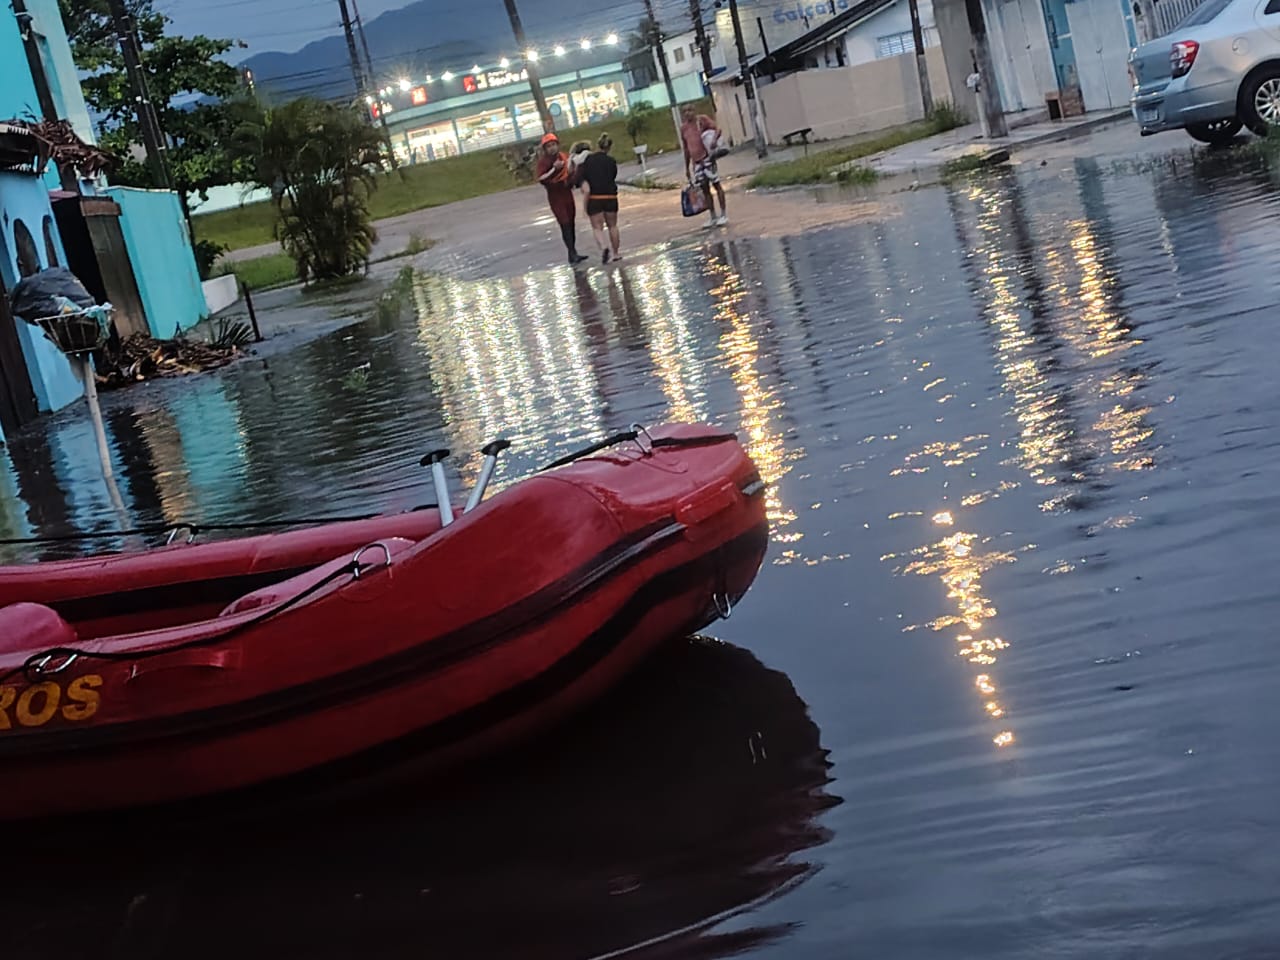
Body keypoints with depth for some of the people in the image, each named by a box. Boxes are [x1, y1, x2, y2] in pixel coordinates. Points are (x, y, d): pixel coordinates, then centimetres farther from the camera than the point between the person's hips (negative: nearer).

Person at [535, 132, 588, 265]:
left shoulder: (562, 157, 5)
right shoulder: (544, 161, -12)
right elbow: (540, 179, -25)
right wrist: (554, 168, -30)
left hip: (567, 193, 6)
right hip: (555, 197, -6)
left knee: (571, 224, 10)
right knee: (565, 225, -13)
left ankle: (573, 254, 19)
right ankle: (572, 254, -14)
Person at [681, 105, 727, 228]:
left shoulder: (702, 119, 0)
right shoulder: (683, 128, 15)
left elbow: (717, 129, -7)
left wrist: (714, 139, -28)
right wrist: (687, 167, 20)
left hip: (707, 157, -5)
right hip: (696, 161, 6)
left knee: (716, 184, -2)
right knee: (705, 189, 8)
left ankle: (724, 214, 3)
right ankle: (713, 218, 14)